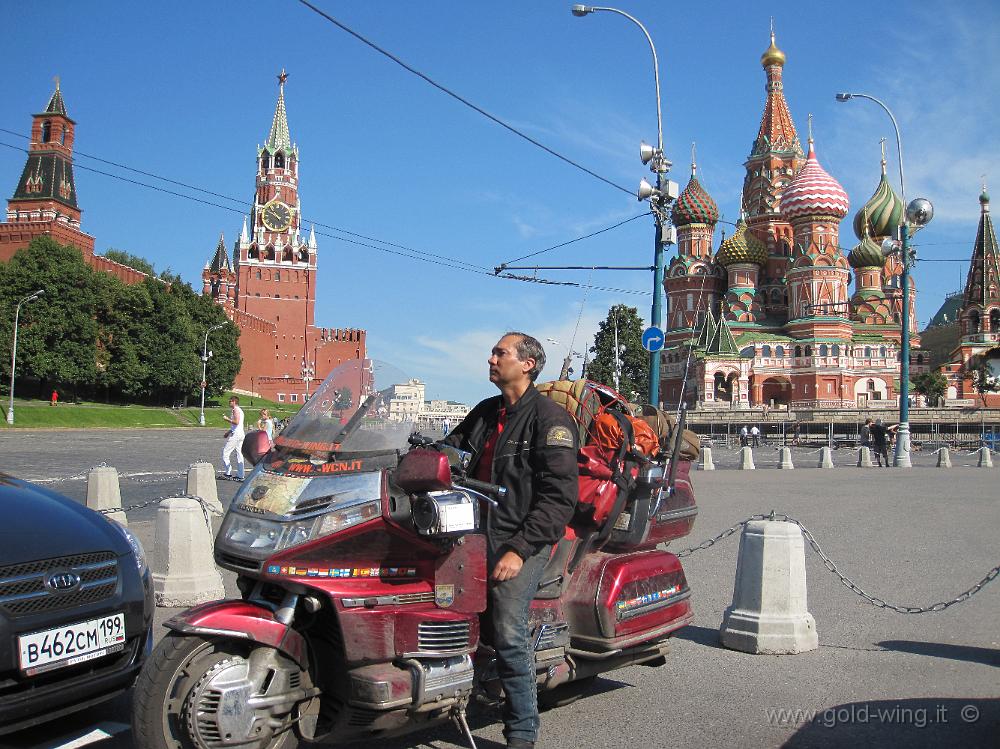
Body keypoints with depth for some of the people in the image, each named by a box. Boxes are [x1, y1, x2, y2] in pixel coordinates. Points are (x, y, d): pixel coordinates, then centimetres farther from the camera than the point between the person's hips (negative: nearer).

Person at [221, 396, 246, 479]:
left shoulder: (235, 410, -10)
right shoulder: (240, 410, 21)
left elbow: (236, 422, -23)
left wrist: (227, 419, -10)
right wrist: (229, 432, 25)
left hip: (235, 434, -10)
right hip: (241, 434, 10)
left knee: (225, 453, -4)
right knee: (239, 454, 8)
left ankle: (228, 473, -6)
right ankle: (240, 475, 7)